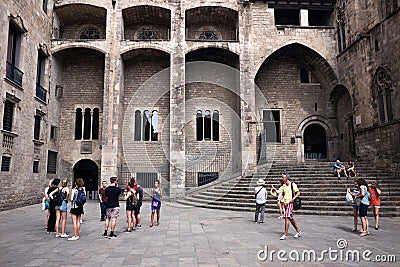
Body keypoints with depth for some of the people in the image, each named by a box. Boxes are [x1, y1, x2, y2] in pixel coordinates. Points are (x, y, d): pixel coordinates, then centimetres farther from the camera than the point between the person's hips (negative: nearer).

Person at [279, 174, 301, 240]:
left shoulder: (293, 185, -9)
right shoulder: (284, 186, 12)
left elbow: (298, 193, -10)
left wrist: (293, 198, -23)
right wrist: (279, 200, 7)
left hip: (290, 203, -8)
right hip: (285, 203, 8)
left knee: (287, 217, -14)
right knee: (290, 218, 14)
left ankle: (285, 234, -12)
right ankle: (298, 231, 30)